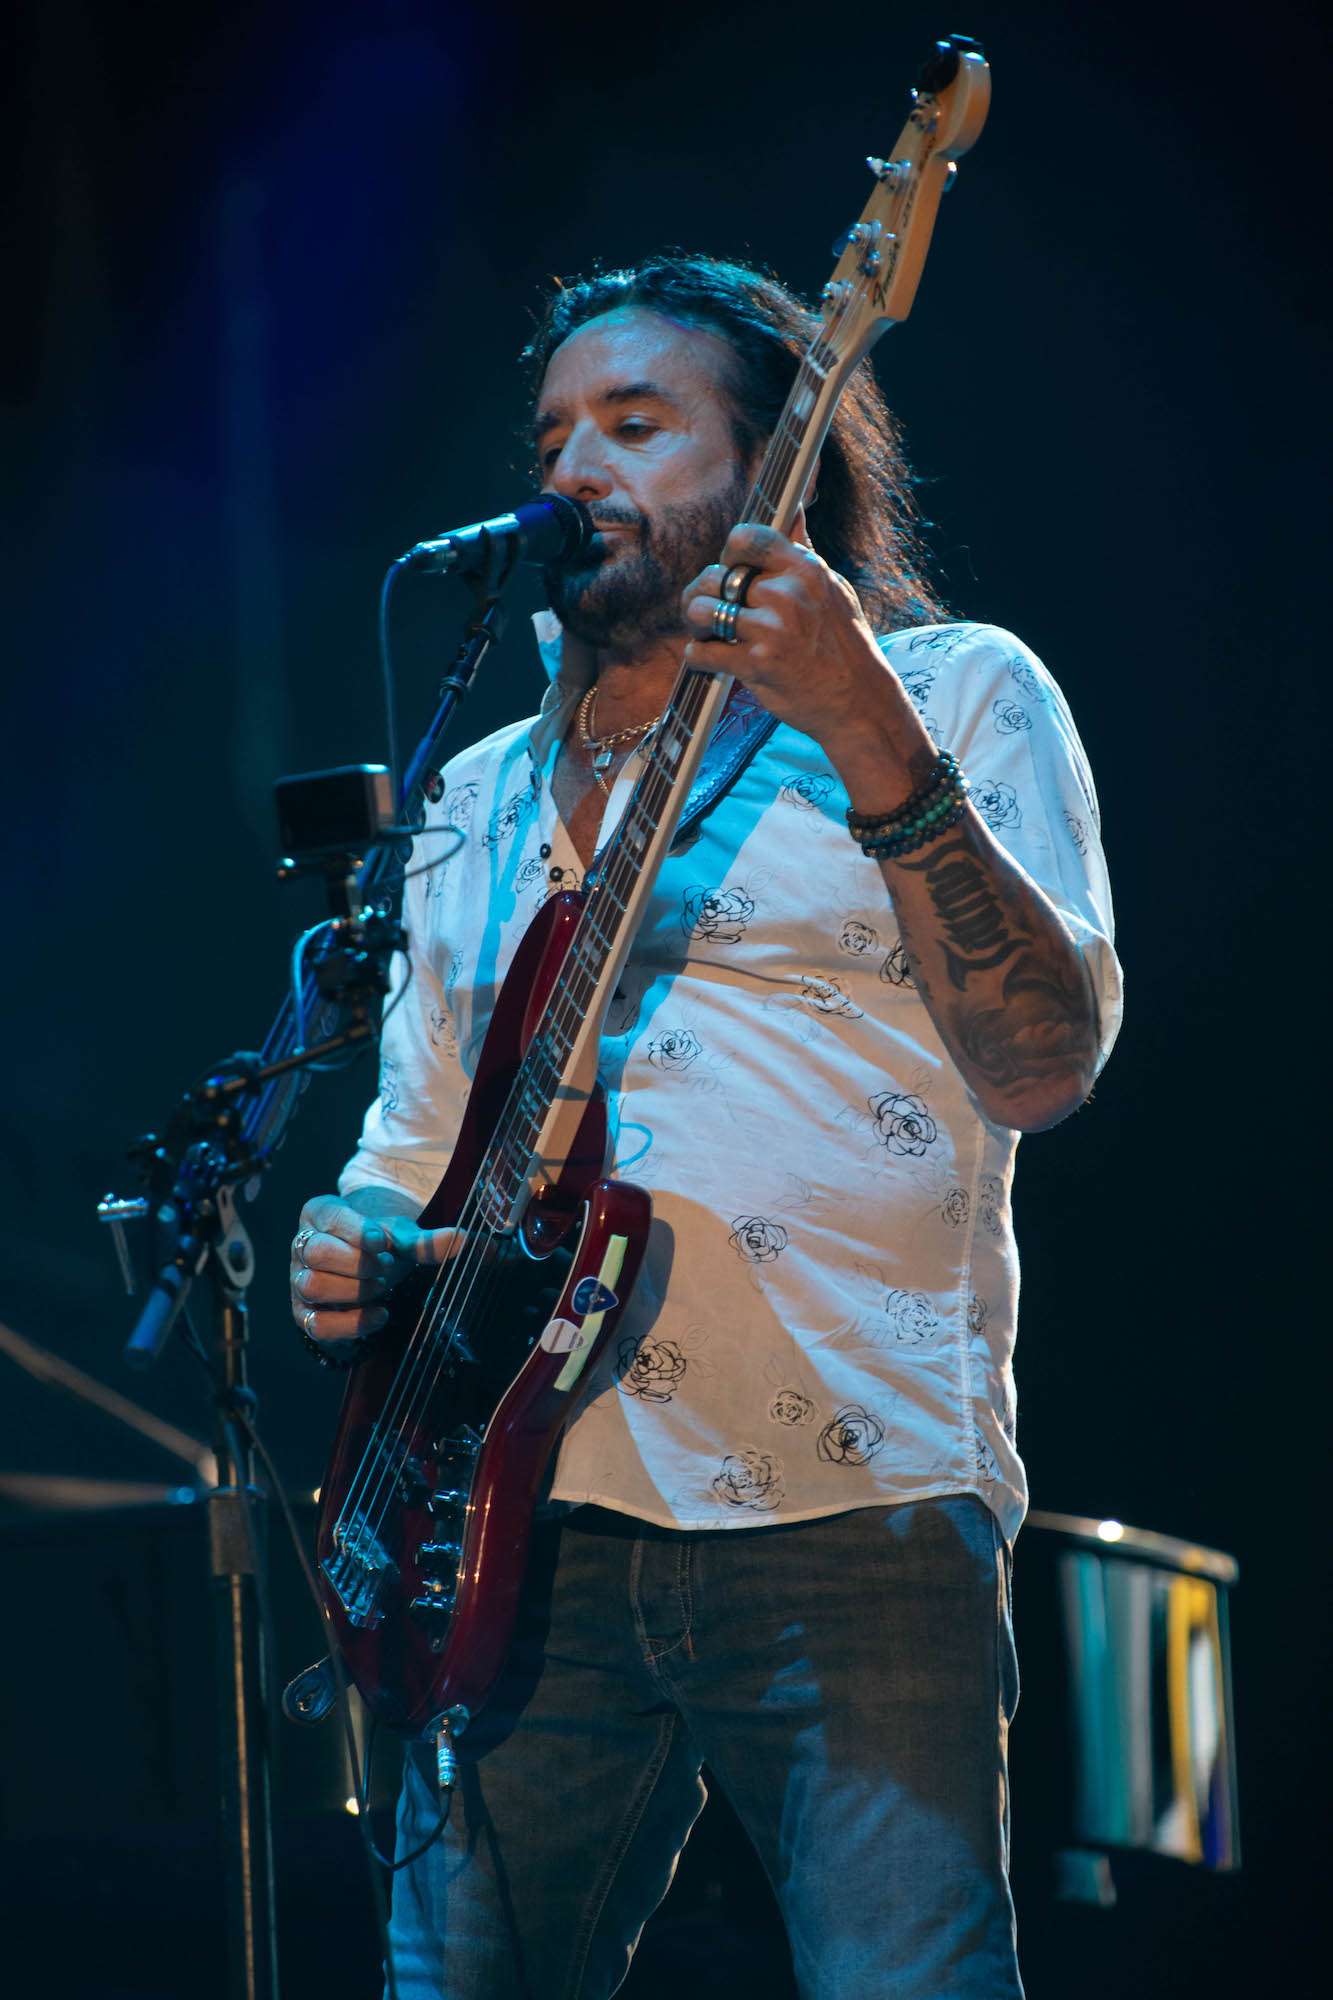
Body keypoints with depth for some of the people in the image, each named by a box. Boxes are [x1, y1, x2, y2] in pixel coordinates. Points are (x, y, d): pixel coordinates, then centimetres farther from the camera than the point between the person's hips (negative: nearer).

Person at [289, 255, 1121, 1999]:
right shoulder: (481, 803, 22)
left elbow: (1044, 1066, -8)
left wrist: (869, 732, -19)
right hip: (524, 1518, 5)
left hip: (857, 1513, -5)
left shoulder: (955, 692, 6)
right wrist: (355, 1250, 5)